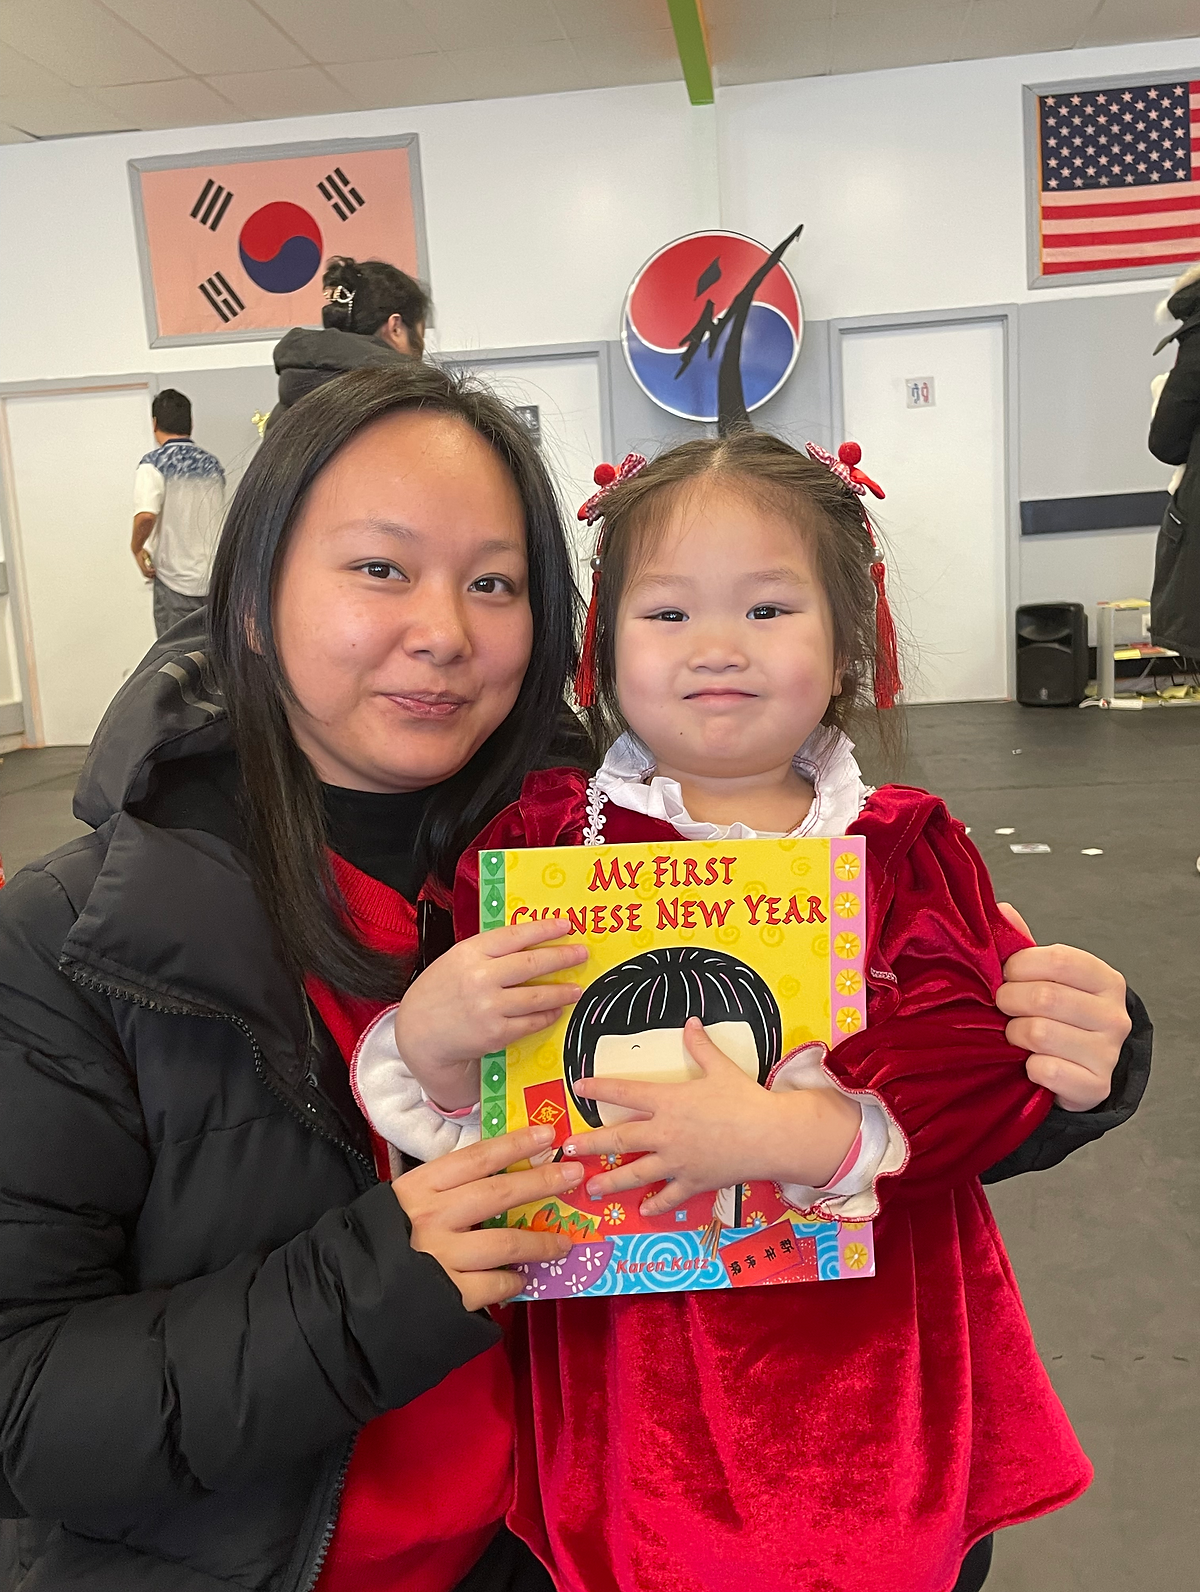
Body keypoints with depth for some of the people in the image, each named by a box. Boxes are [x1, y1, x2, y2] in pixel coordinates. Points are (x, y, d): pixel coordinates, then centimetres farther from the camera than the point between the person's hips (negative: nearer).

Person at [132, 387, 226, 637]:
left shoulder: (154, 464, -10)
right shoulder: (212, 463, 8)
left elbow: (146, 515, -25)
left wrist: (137, 547, -8)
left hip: (176, 581, -5)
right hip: (216, 579, 5)